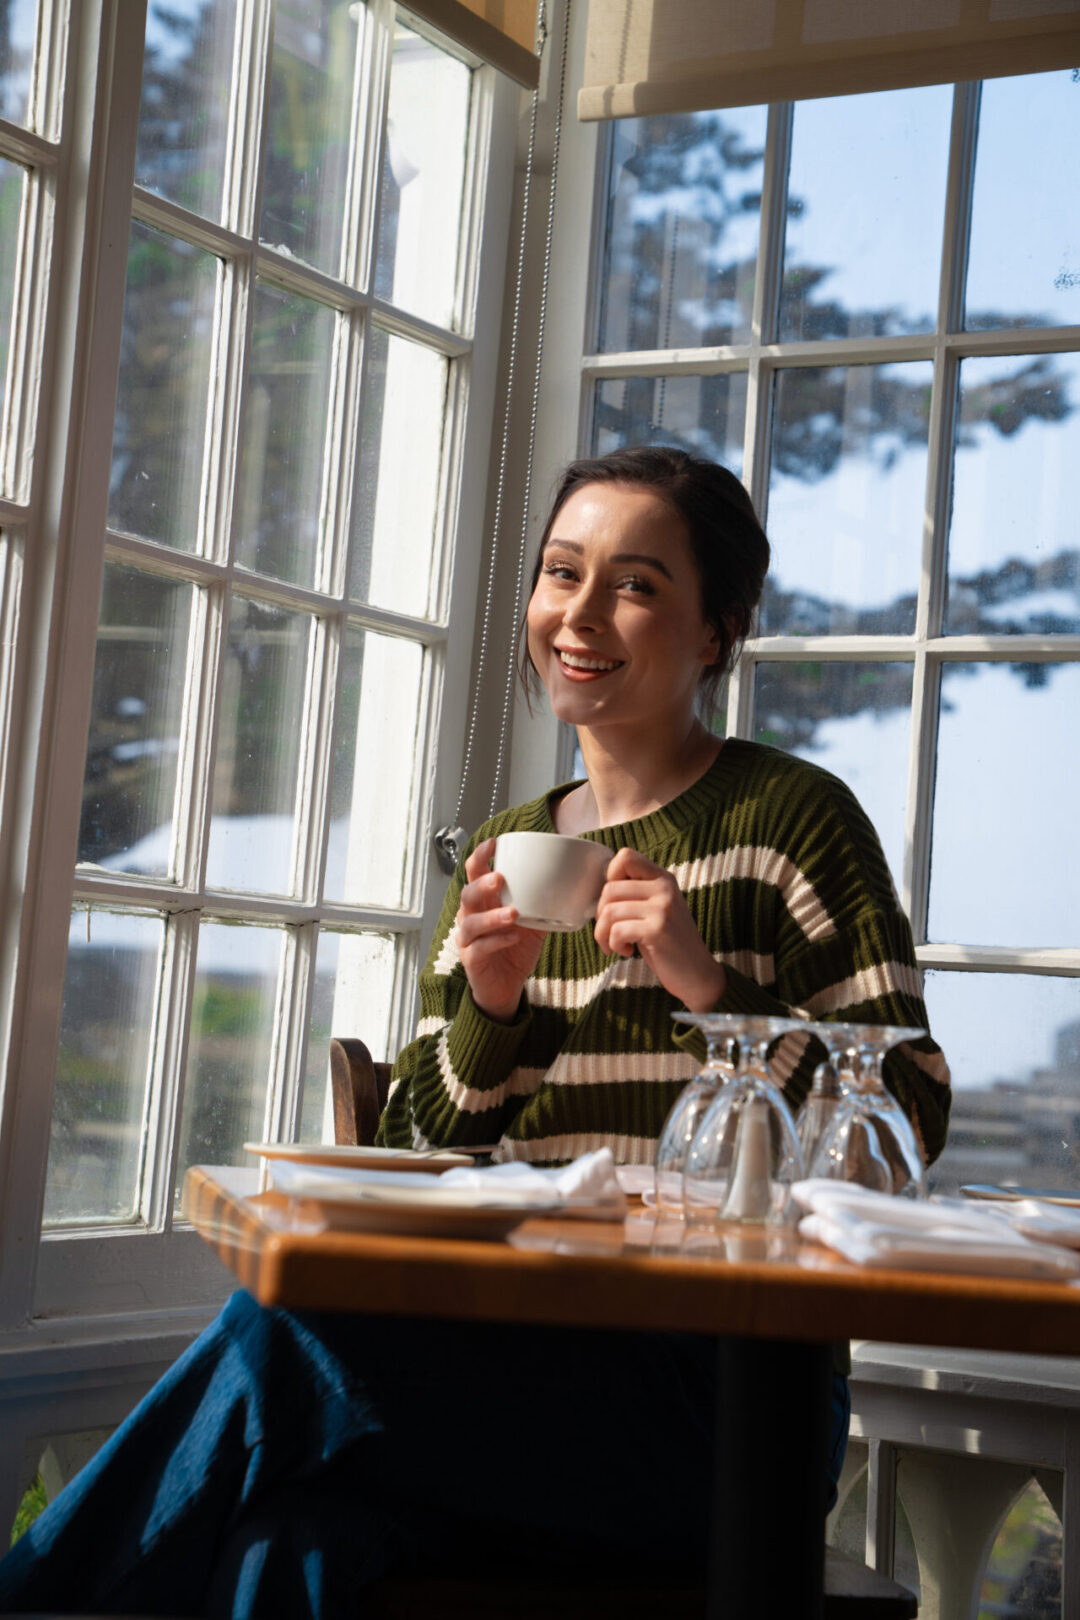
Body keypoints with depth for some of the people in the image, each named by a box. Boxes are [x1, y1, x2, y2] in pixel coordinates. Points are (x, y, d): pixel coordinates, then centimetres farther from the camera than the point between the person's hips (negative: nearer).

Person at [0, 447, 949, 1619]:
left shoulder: (791, 820, 2)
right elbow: (411, 1151, 16)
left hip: (718, 1369, -4)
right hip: (517, 1353, 4)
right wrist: (489, 1008, -3)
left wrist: (710, 989, -15)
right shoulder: (505, 854, 17)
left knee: (284, 1336, -27)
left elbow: (909, 1127, -3)